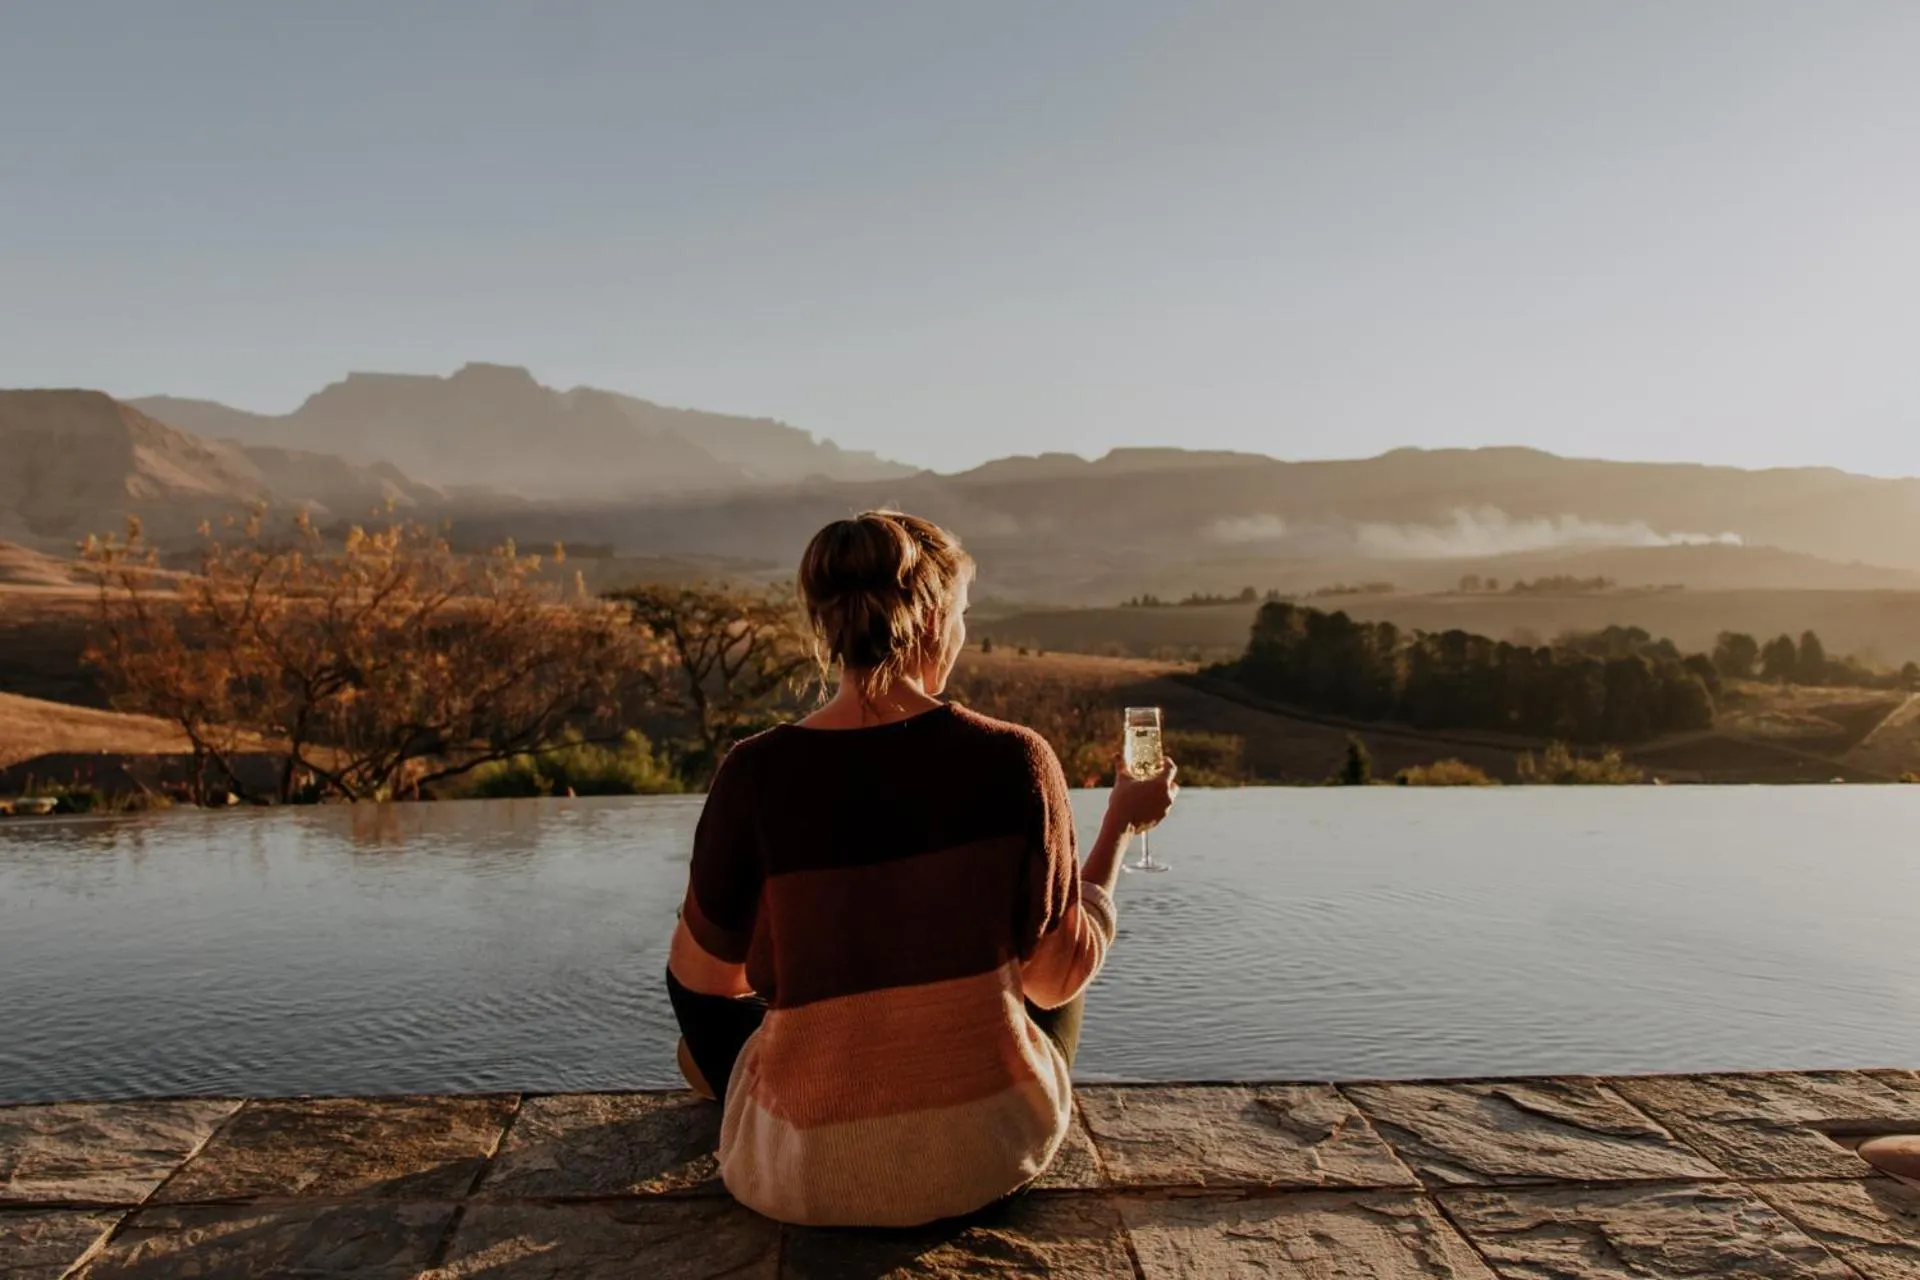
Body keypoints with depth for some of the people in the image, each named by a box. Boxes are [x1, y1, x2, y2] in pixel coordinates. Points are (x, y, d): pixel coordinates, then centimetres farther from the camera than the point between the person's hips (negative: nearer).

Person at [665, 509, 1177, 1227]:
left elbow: (710, 974, -1)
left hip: (806, 1178, 0)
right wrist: (1121, 825, 8)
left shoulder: (756, 774, -16)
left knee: (694, 974, 27)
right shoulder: (1013, 759, -14)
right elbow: (1059, 978, -4)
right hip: (994, 1154, 1)